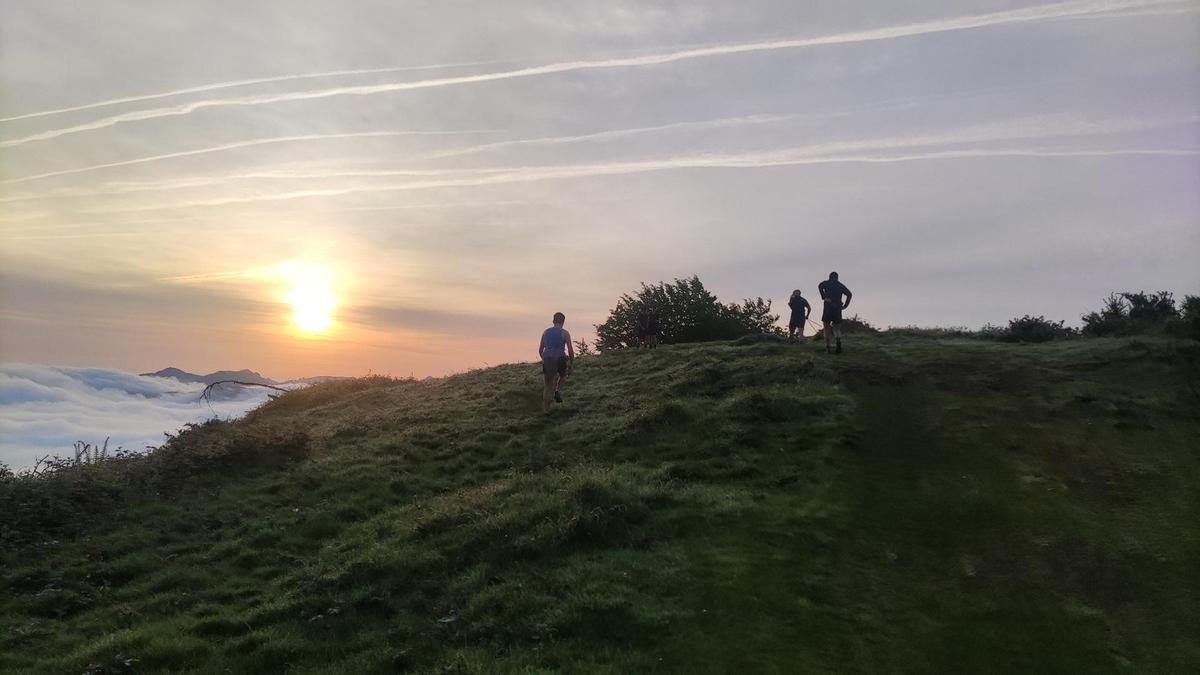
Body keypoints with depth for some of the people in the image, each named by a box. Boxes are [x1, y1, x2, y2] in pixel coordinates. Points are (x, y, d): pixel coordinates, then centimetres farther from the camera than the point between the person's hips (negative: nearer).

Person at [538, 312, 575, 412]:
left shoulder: (545, 332, 10)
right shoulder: (565, 333, -1)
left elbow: (540, 350, 15)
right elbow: (570, 350, -6)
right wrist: (571, 363, 9)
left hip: (547, 361, 3)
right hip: (560, 361, -3)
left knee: (548, 386, 16)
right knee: (563, 374, 31)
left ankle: (545, 409, 14)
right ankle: (558, 390, 8)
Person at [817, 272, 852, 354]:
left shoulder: (826, 283, 8)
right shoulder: (840, 285, 15)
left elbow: (820, 286, -15)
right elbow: (849, 294, 5)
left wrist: (824, 297, -13)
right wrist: (845, 305, 6)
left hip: (828, 307, -2)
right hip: (838, 308, 2)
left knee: (827, 327, 7)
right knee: (837, 327, 10)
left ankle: (827, 347, -1)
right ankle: (839, 341, -21)